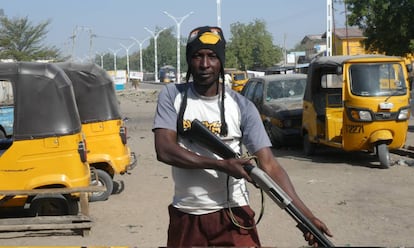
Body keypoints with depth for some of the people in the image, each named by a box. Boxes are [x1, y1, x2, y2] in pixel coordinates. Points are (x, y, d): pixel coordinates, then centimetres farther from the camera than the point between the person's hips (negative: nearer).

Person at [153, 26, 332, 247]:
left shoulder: (241, 106, -4)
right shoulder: (172, 96, -1)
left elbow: (269, 165, -8)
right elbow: (164, 150, -13)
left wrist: (305, 215, -18)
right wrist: (221, 165, -21)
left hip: (233, 215, -1)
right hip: (185, 218, 2)